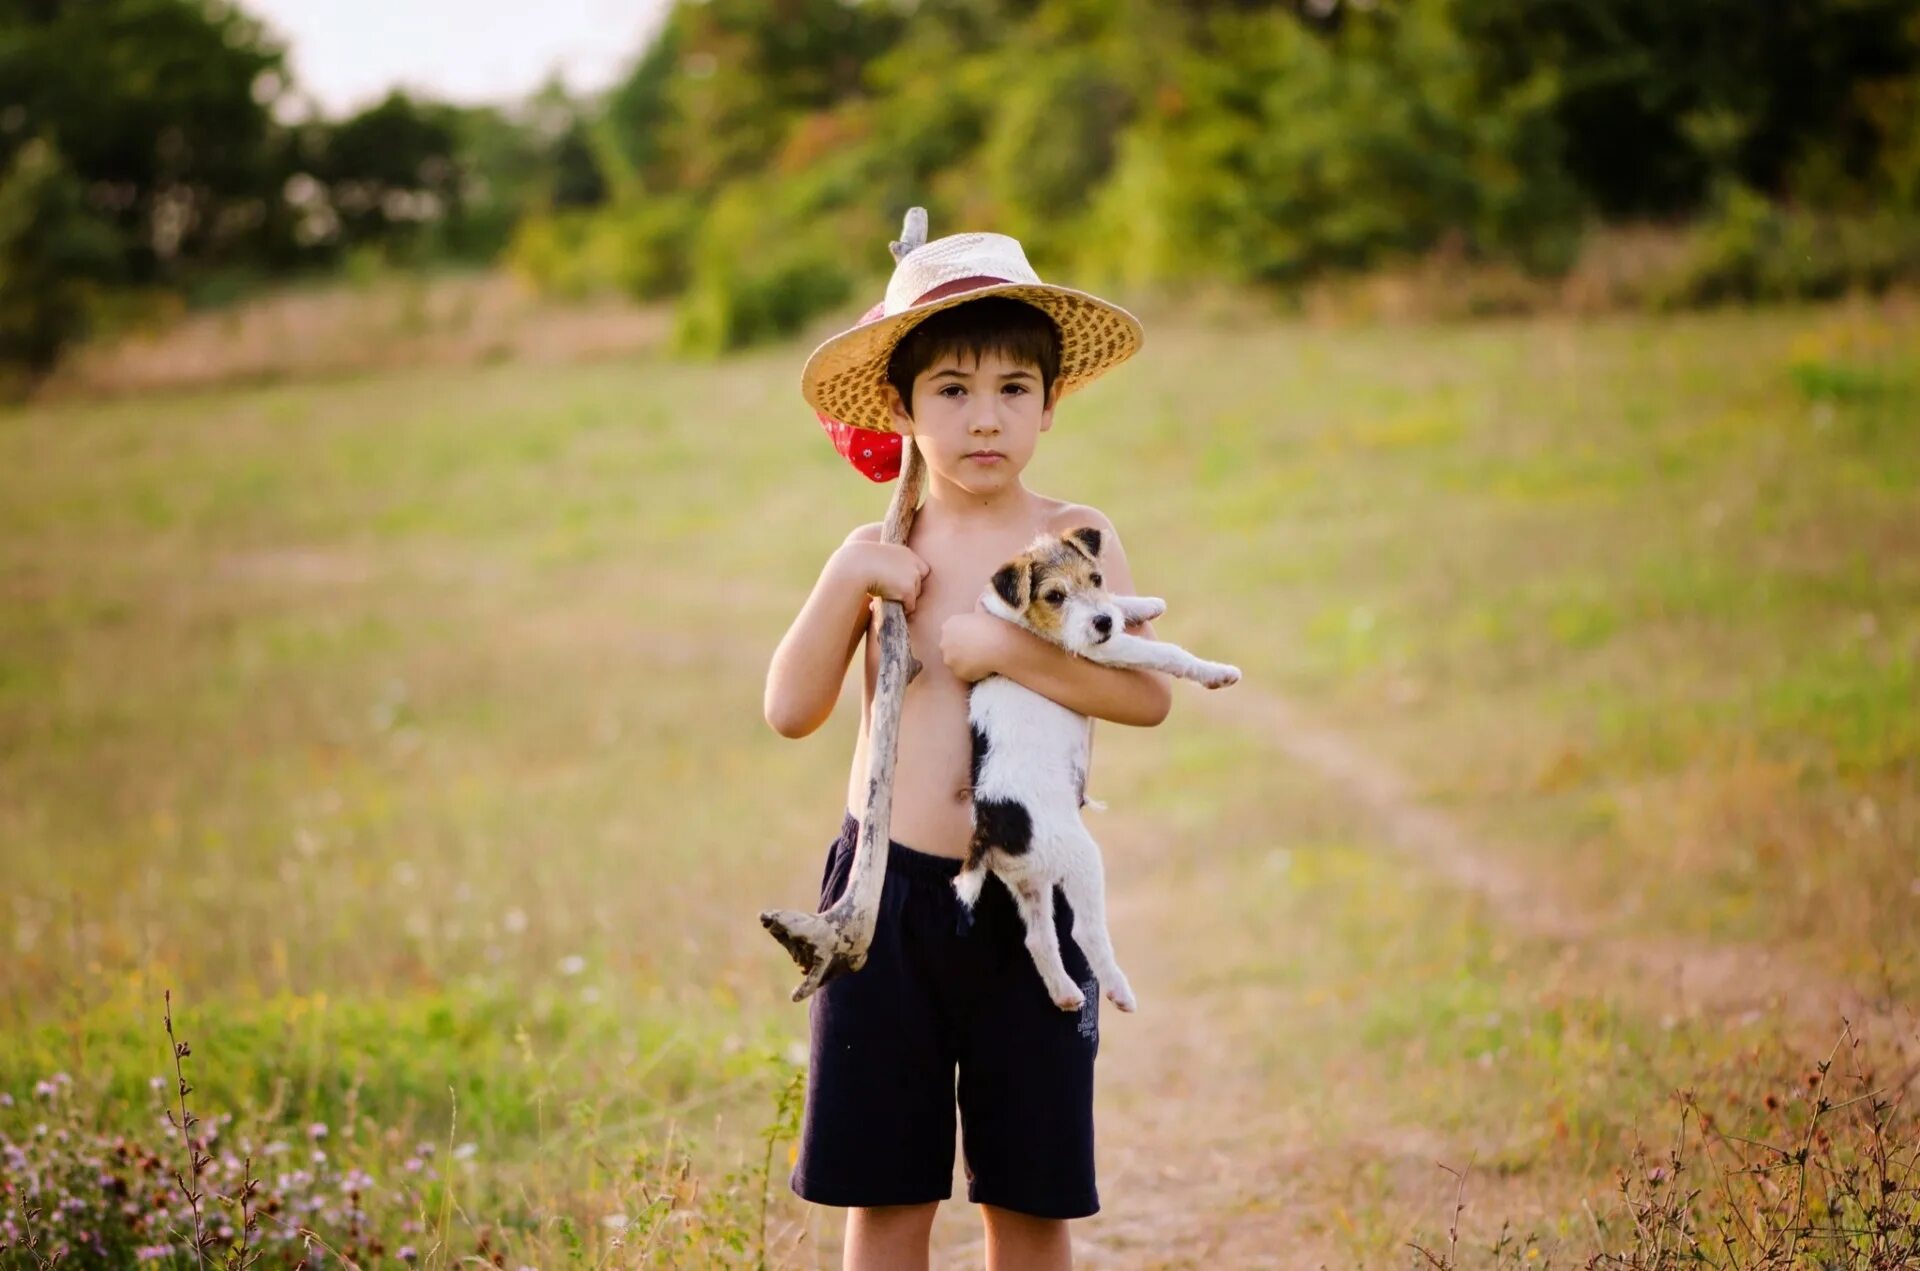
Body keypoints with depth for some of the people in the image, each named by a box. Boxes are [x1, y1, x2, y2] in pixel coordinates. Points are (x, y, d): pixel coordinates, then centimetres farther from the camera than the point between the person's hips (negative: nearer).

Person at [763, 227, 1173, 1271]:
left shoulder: (1074, 539, -1)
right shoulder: (886, 551, 3)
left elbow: (1148, 694, -13)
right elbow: (790, 710, -2)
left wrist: (1010, 652, -21)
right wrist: (846, 578, -12)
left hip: (1029, 902, -1)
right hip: (892, 885, 1)